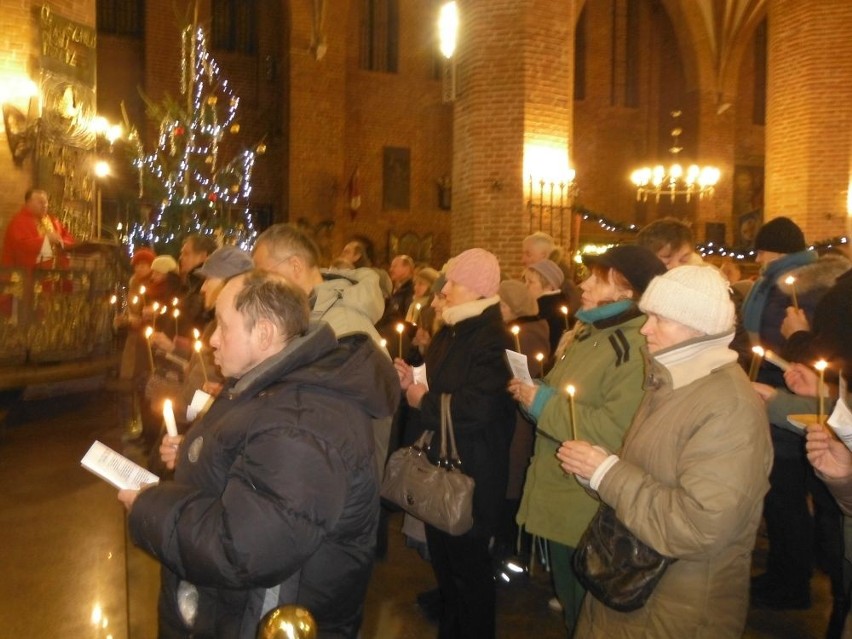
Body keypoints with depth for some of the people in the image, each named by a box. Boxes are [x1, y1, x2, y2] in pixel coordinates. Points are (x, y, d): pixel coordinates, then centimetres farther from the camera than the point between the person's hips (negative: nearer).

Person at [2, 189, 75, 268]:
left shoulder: (52, 220, 17)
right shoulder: (19, 221, -4)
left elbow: (69, 239, 17)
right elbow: (21, 246, -18)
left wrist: (60, 242, -5)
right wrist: (46, 239, -13)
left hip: (56, 265, 6)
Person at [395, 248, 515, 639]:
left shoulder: (493, 339, -19)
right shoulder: (450, 333, 10)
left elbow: (477, 408, -31)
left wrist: (423, 400, -18)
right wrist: (411, 382, -2)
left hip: (471, 474, -9)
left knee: (469, 565, 6)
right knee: (443, 559, 22)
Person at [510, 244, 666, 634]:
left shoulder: (640, 348, -21)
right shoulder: (587, 332, 10)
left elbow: (616, 432, -30)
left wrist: (543, 405, -23)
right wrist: (532, 391, -3)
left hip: (591, 513, -9)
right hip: (559, 502, 9)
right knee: (569, 608, 24)